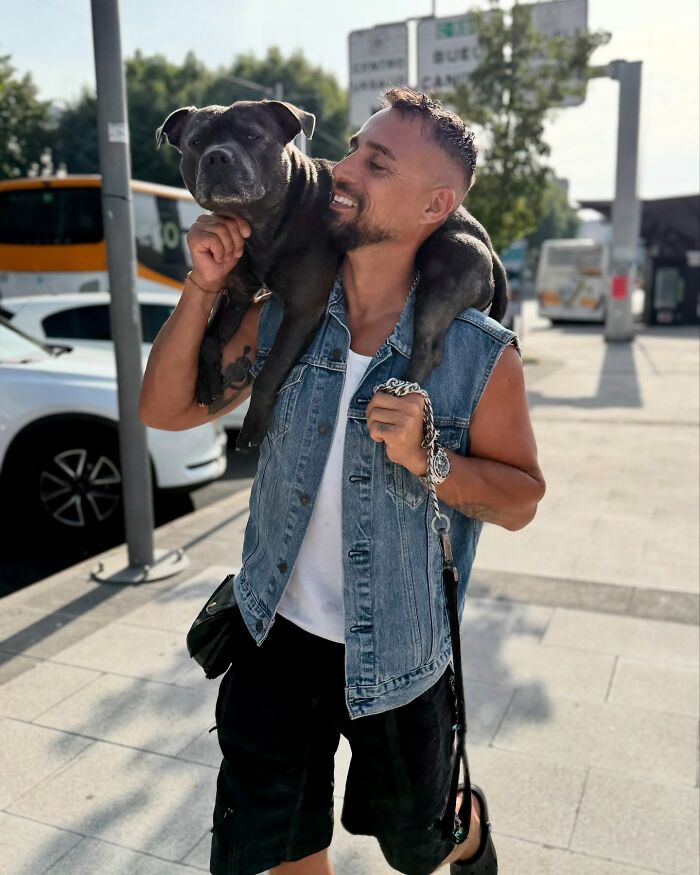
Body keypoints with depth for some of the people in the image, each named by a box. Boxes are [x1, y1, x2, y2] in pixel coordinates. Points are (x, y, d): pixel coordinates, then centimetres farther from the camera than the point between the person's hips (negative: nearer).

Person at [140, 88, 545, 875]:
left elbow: (520, 498, -8)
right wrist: (203, 288, -18)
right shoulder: (283, 315, -8)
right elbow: (166, 410, -5)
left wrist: (427, 459, -27)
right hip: (278, 632, 3)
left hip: (399, 658, -2)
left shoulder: (480, 354, -17)